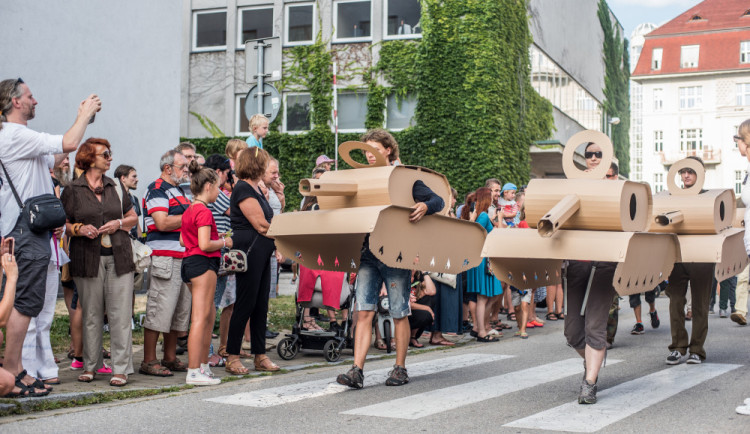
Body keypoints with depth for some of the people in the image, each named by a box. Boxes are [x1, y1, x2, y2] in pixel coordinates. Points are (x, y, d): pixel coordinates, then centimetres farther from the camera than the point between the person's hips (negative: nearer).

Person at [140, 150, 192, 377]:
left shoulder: (178, 191, 22)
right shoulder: (157, 190, -8)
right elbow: (162, 223, -19)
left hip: (183, 257, 10)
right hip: (165, 258, -10)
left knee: (181, 310, 11)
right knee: (159, 310, -7)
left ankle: (170, 358, 19)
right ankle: (149, 361, -1)